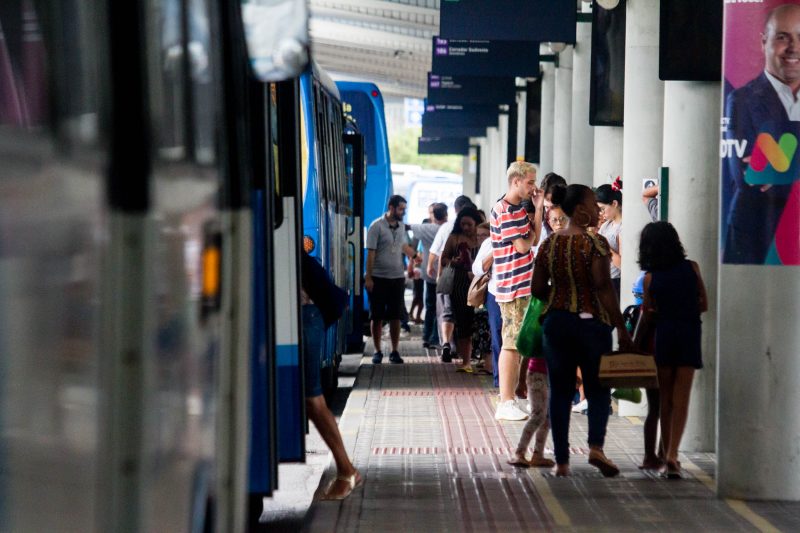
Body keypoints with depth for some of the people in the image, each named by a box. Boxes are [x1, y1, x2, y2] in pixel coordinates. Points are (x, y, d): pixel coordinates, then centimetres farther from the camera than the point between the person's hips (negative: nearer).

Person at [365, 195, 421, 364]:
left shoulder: (401, 226, 9)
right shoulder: (377, 226, -10)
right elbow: (371, 253, -11)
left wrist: (416, 255, 15)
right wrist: (368, 277, -13)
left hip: (397, 278, 5)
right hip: (379, 278, -5)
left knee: (396, 317, 6)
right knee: (377, 317, 3)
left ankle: (394, 351, 14)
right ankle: (377, 351, 12)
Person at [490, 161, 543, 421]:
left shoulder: (521, 208, 15)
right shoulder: (503, 210, -15)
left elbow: (535, 239, 10)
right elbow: (523, 245, -17)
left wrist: (538, 207, 6)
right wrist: (531, 231, 3)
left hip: (525, 285, 10)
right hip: (512, 287, -10)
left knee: (518, 343, 13)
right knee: (512, 344, -8)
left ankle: (512, 395, 20)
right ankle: (505, 403, -6)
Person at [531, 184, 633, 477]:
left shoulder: (549, 244, 5)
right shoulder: (595, 243, -11)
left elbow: (537, 288, 7)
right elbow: (603, 287, -16)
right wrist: (620, 327, -13)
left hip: (555, 321, 4)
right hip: (591, 322, -4)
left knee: (560, 391, 8)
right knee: (597, 388, 6)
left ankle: (561, 461, 7)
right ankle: (596, 446, -15)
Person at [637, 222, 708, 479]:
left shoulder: (650, 277, -1)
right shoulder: (691, 268, 0)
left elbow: (648, 317, 4)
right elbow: (704, 304, 5)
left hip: (663, 334, 0)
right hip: (689, 334, 0)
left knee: (665, 399, 12)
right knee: (681, 399, 0)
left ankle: (668, 457, 13)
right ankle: (672, 454, -14)